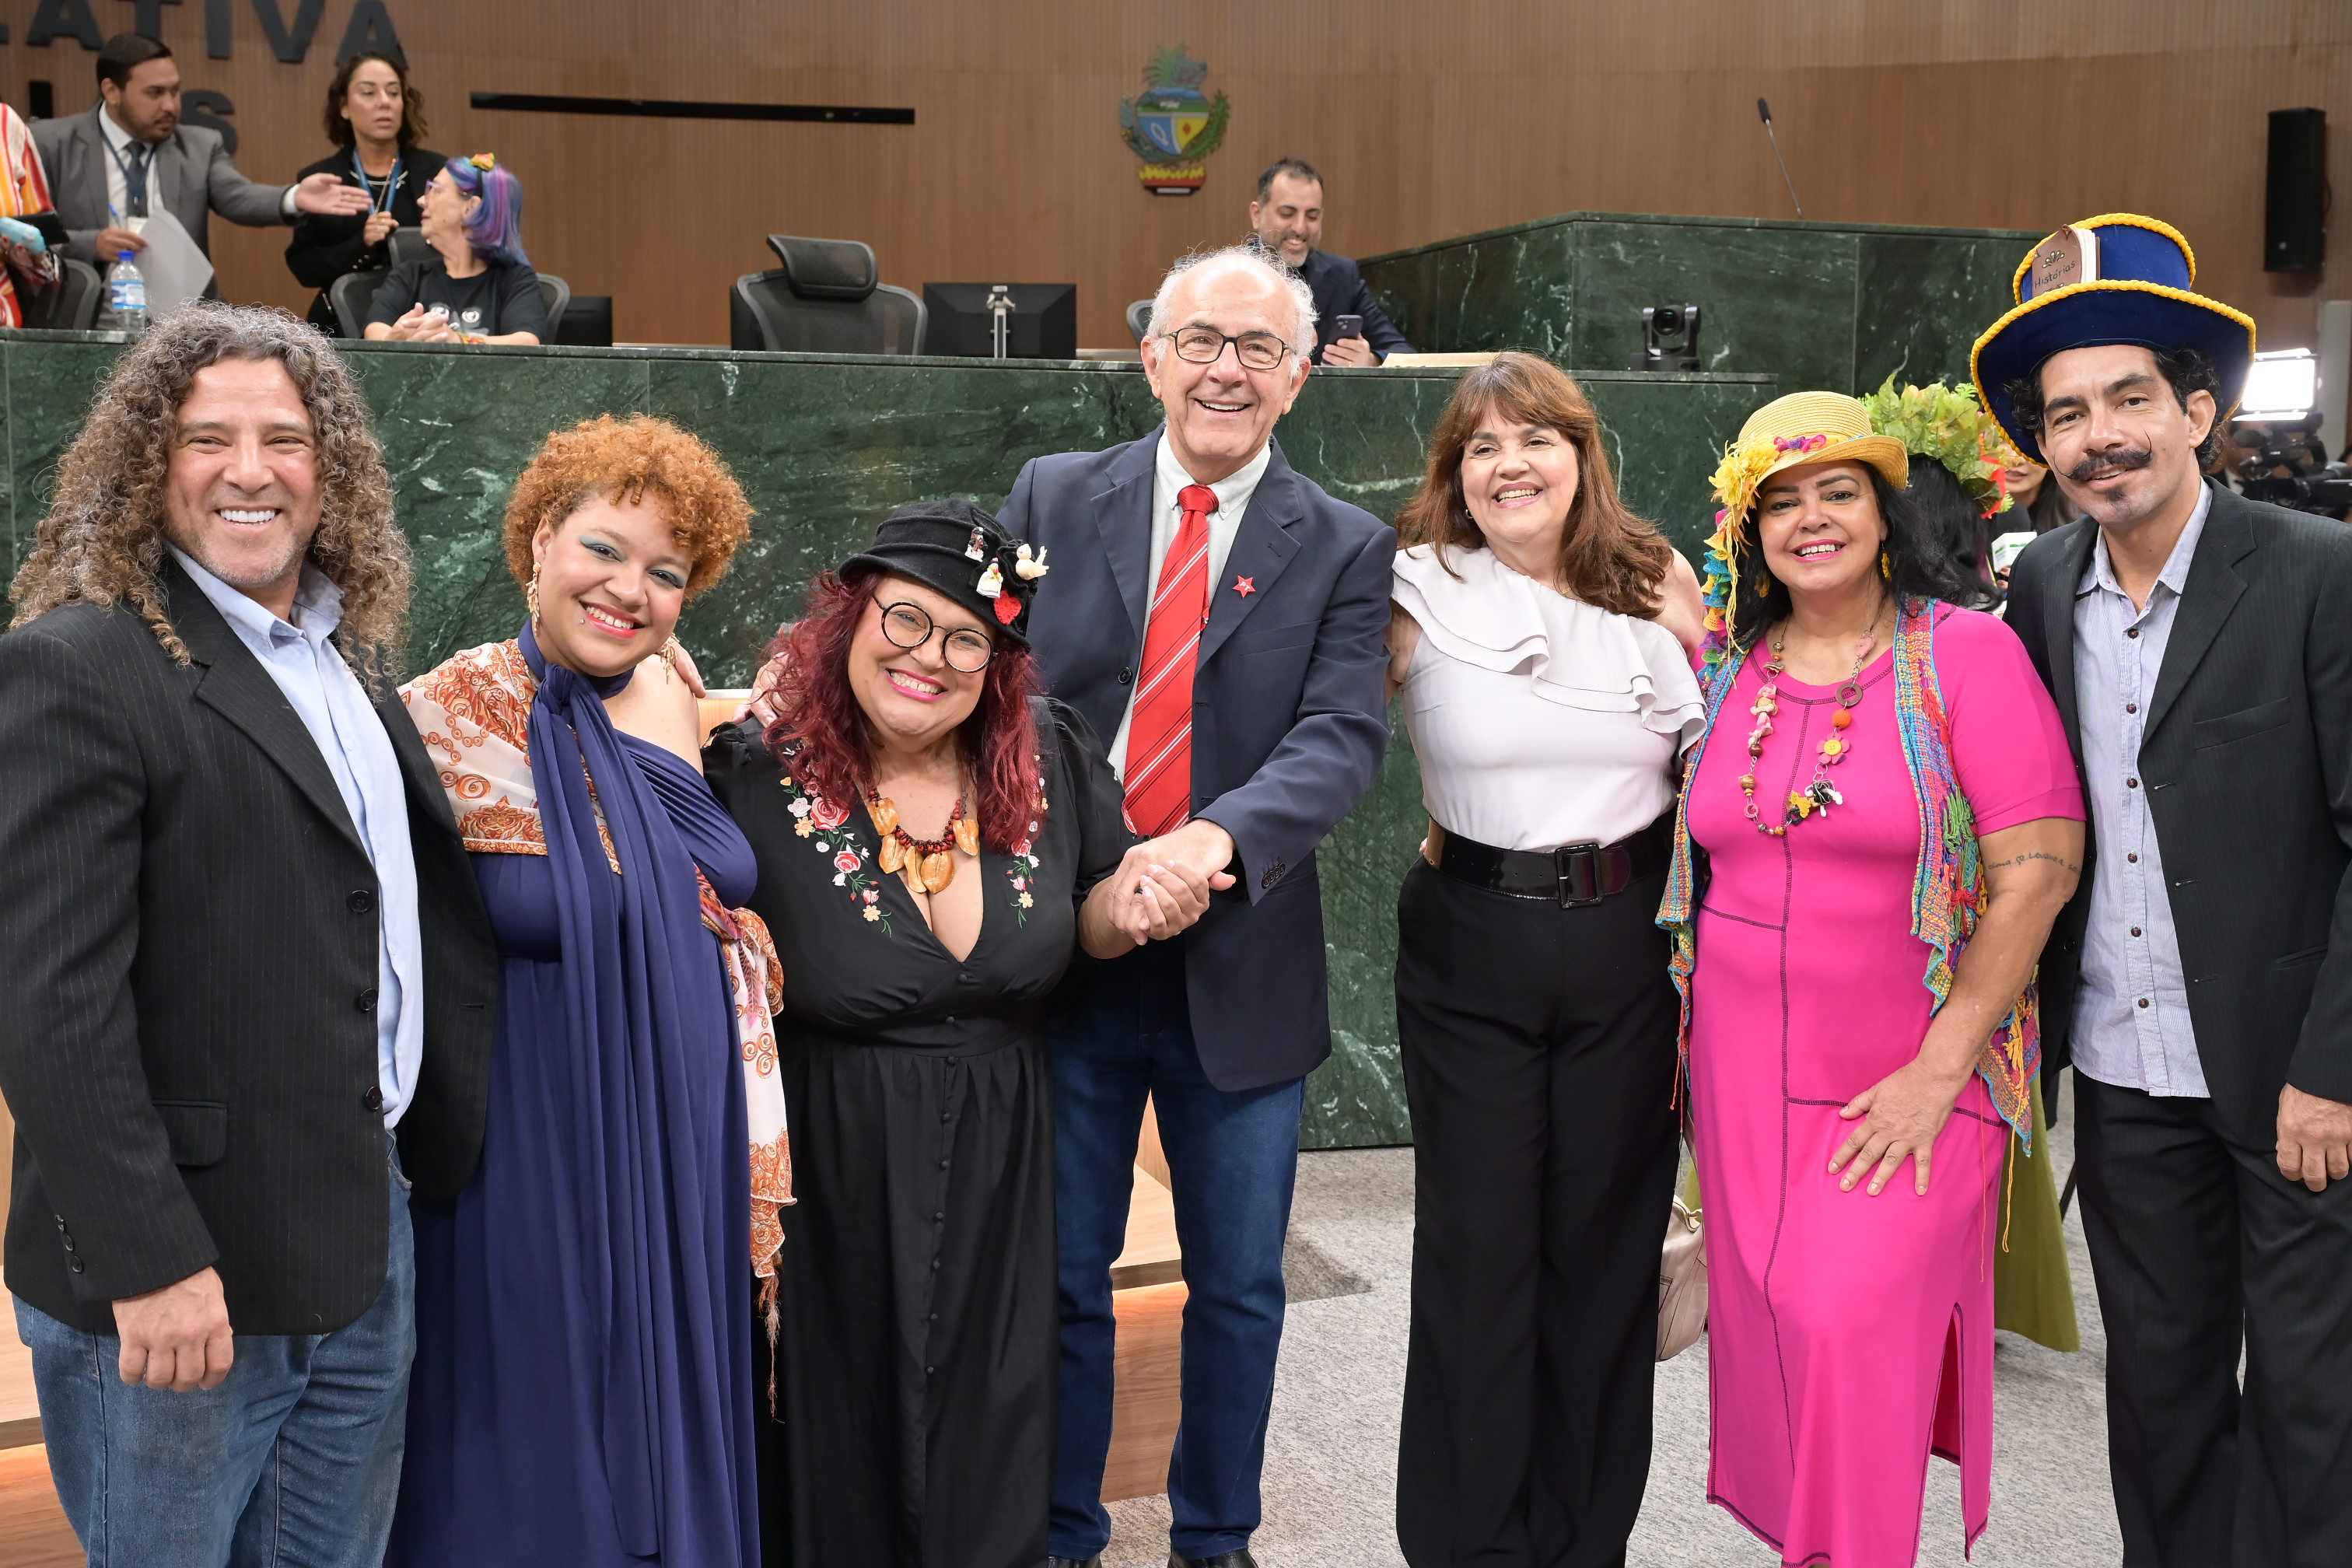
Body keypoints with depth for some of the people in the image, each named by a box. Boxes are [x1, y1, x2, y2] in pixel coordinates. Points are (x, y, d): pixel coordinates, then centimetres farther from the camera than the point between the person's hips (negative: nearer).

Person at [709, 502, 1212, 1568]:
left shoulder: (1052, 760, -4)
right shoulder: (755, 780, -14)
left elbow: (1080, 922, 10)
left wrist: (1128, 908, -12)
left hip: (1000, 1182, 3)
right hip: (834, 1185, -3)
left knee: (990, 1475, 17)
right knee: (838, 1455, 14)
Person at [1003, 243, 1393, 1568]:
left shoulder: (1347, 551, 0)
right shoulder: (1055, 499, 4)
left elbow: (1344, 738, -13)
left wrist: (1217, 837, -30)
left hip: (1242, 966, 0)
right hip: (1063, 947, 1)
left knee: (1240, 1289, 14)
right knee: (1058, 1276, 13)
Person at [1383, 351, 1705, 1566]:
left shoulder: (1657, 581, 4)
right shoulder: (1419, 593, -3)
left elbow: (1722, 747, 13)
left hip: (1631, 940, 2)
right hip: (1469, 943, -2)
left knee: (1606, 1237, 10)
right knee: (1475, 1242, 5)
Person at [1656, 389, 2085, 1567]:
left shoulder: (1966, 653, -8)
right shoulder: (1724, 666, 7)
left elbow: (2040, 865, -12)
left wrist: (1936, 1074, -15)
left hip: (1909, 1078, -4)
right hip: (1744, 1073, 4)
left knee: (1853, 1325, -10)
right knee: (1768, 1327, 11)